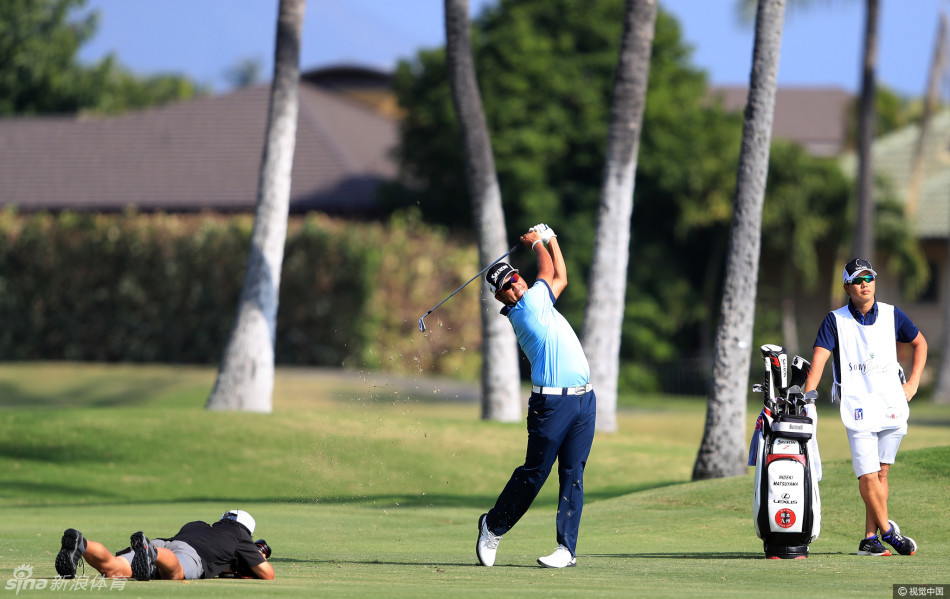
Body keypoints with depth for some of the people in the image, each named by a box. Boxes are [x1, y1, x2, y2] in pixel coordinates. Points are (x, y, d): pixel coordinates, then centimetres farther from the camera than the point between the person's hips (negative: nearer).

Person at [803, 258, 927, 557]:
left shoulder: (892, 315, 7)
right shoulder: (836, 320, 0)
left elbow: (920, 343, 22)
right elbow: (819, 358, -10)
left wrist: (913, 383, 12)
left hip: (892, 405, 2)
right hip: (857, 406, -2)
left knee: (880, 474, 2)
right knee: (868, 476, -9)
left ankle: (871, 538, 8)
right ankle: (888, 531, 7)